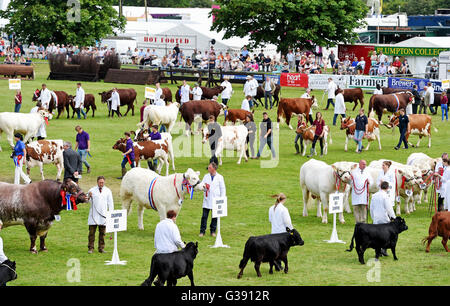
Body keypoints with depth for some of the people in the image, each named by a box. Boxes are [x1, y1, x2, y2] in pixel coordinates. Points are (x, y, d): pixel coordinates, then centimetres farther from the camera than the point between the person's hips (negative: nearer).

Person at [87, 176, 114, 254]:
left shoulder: (107, 191, 9)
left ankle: (101, 248, 10)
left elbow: (110, 203, 10)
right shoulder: (92, 190, 5)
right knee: (92, 232, -2)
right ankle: (90, 248, 2)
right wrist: (89, 196, -17)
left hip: (103, 215, 1)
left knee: (102, 232, 3)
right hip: (94, 215, -1)